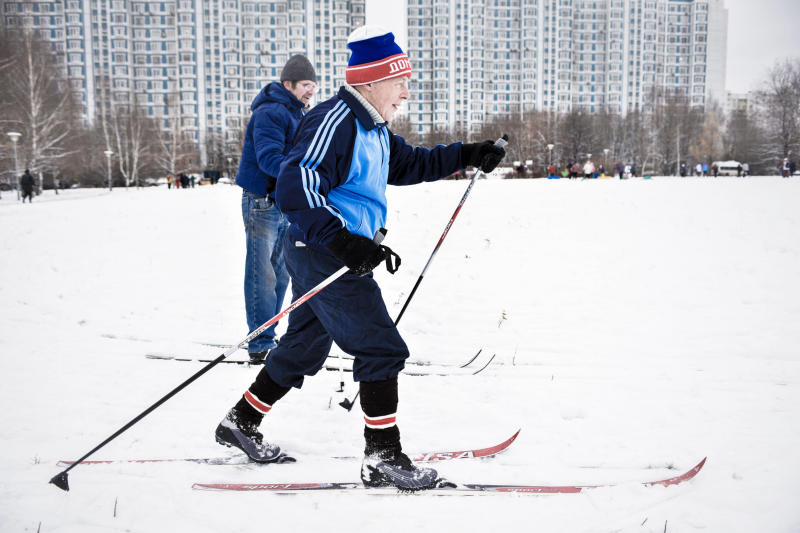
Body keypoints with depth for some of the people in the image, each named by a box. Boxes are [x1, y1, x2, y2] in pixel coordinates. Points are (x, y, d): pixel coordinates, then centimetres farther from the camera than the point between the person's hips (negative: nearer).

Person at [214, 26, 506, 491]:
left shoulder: (372, 127, 12)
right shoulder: (334, 122, -20)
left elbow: (407, 164, 26)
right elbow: (294, 188, -29)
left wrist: (466, 156, 15)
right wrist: (343, 241, -37)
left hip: (342, 254, 11)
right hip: (325, 257, -11)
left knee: (305, 348, 20)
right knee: (383, 350, -6)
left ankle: (241, 423, 34)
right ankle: (383, 457, 3)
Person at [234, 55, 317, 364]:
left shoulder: (298, 114, 16)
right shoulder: (271, 112, -15)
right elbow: (268, 158, -26)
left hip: (285, 204, 9)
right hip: (262, 202, -9)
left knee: (280, 274, 13)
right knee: (262, 275, -7)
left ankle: (266, 337, 23)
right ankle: (261, 345, -3)